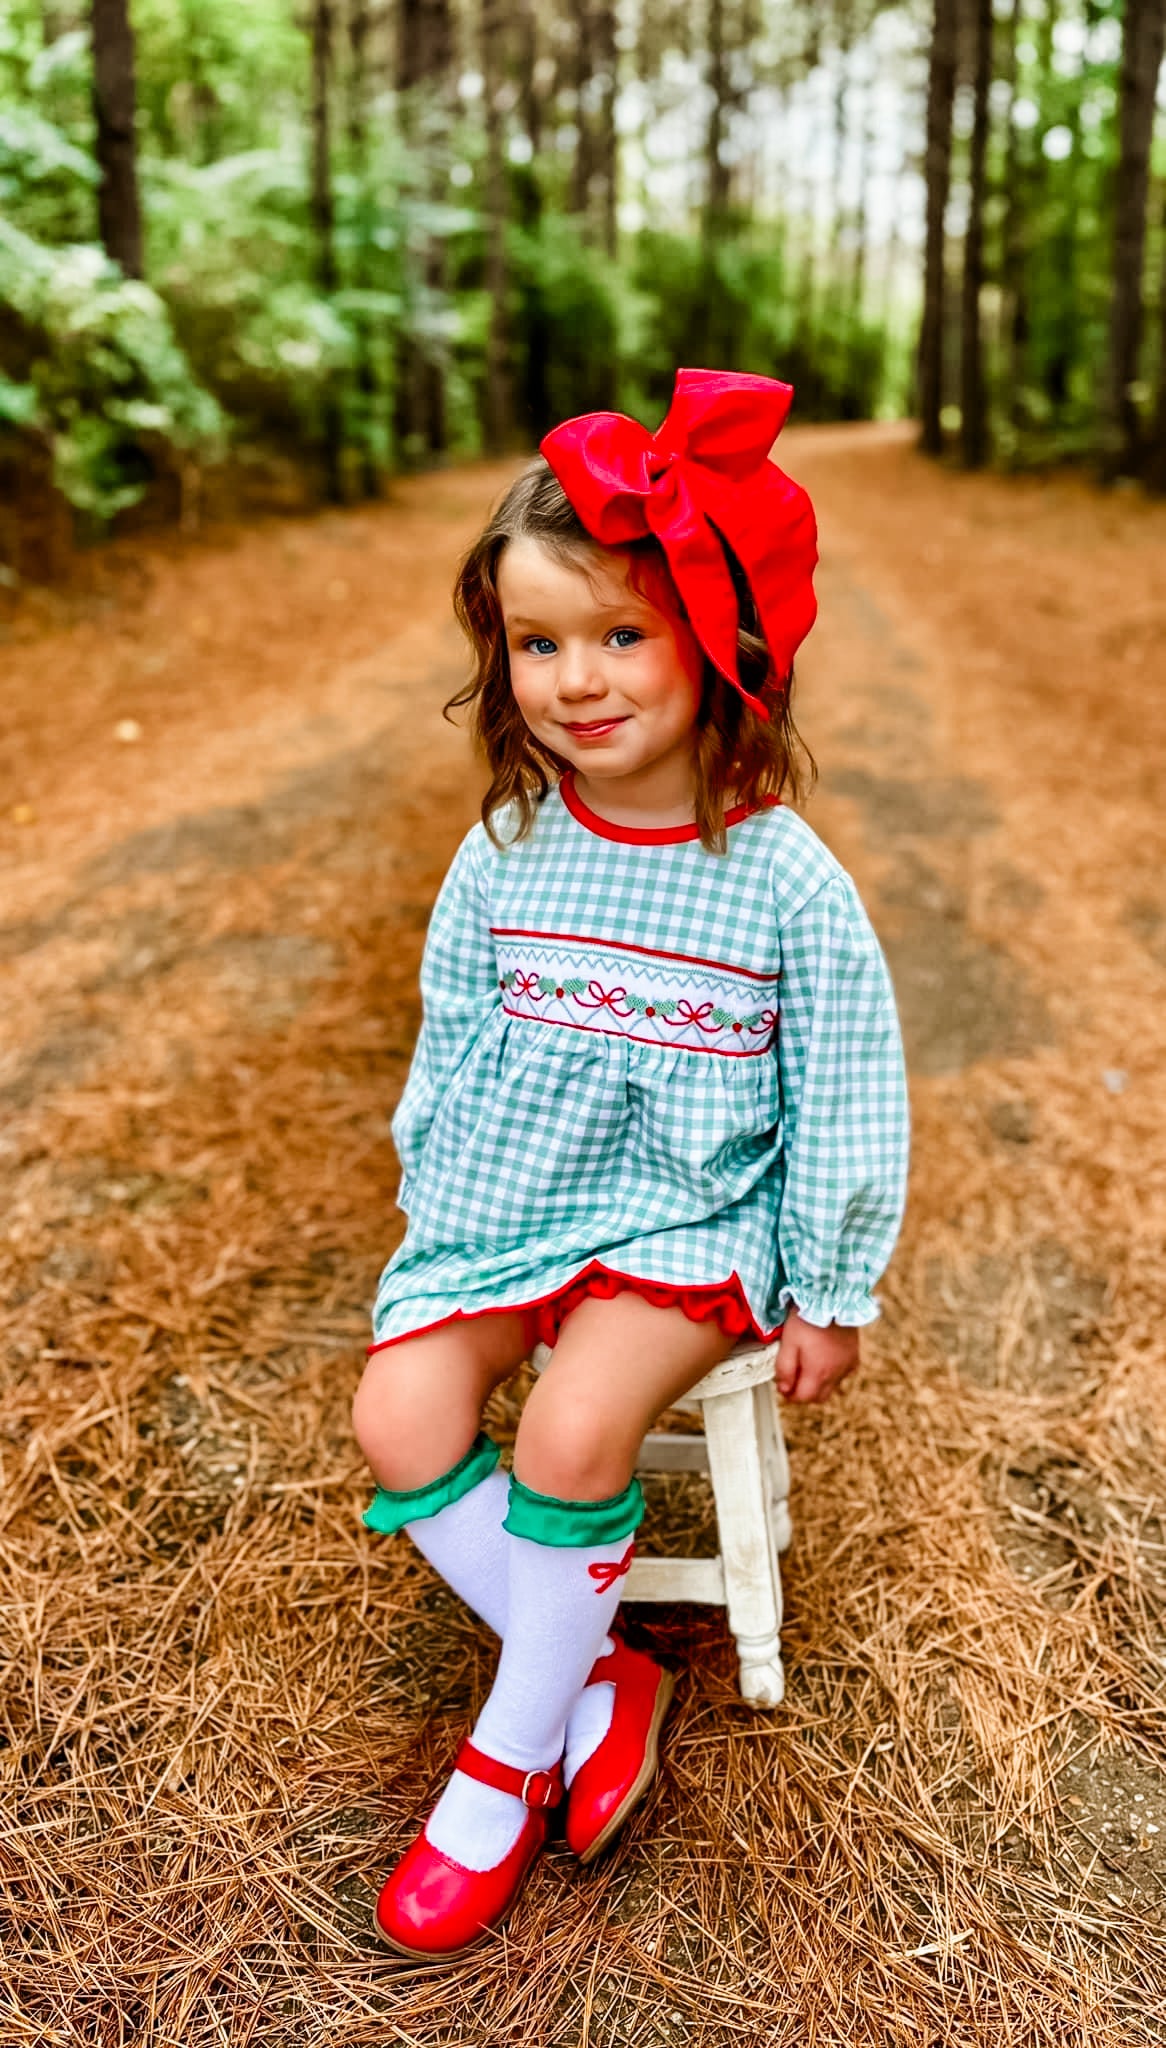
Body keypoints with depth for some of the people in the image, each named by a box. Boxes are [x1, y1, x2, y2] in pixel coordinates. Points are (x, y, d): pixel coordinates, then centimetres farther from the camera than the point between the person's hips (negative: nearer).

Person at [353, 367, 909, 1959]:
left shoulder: (785, 879, -14)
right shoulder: (504, 854, -3)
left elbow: (846, 1097, -6)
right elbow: (451, 1040, 10)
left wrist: (832, 1293, -2)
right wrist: (434, 1210, 11)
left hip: (692, 1219, -4)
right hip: (506, 1203, 4)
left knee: (574, 1426, -24)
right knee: (400, 1414, -13)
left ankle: (513, 1756, 2)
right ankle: (599, 1678, 4)